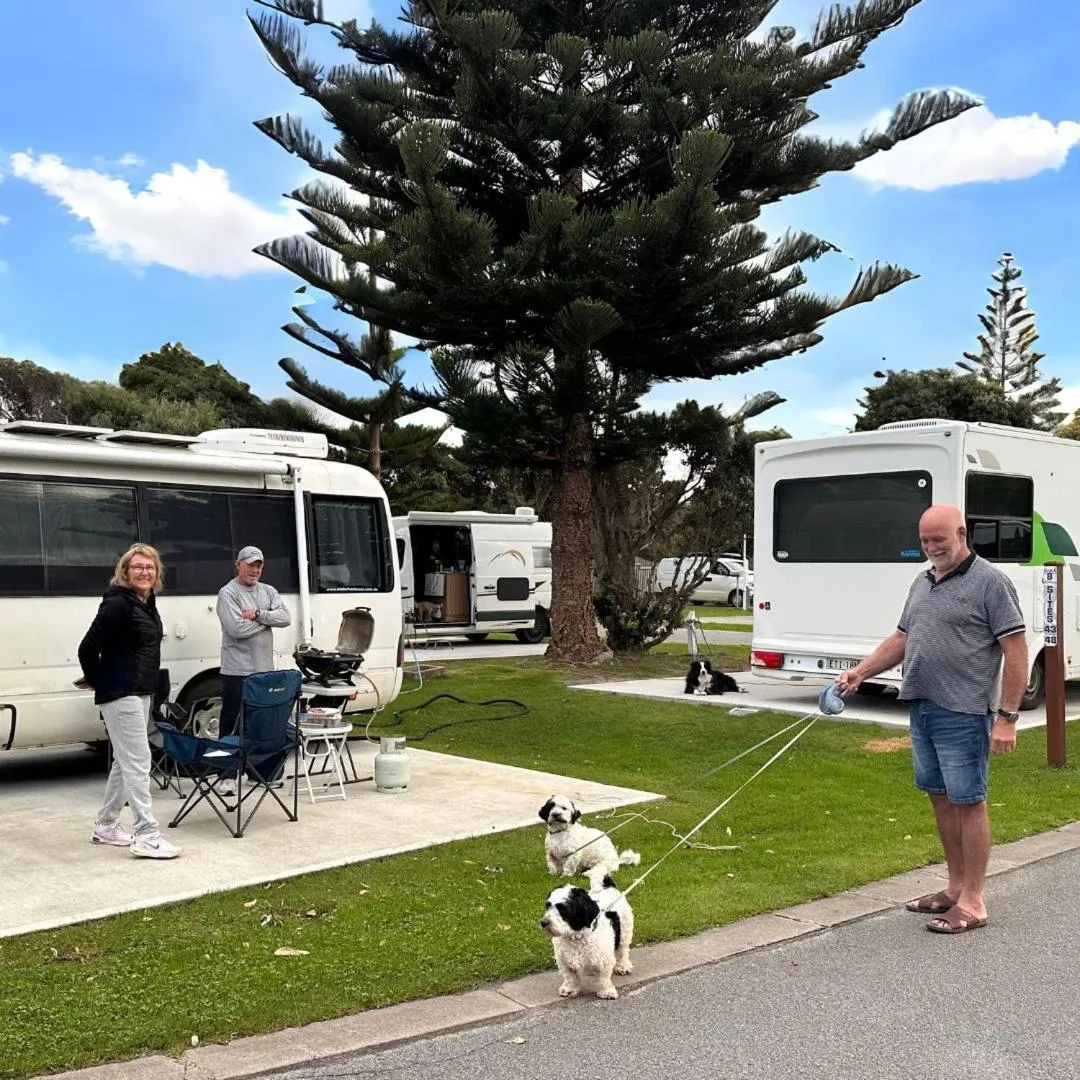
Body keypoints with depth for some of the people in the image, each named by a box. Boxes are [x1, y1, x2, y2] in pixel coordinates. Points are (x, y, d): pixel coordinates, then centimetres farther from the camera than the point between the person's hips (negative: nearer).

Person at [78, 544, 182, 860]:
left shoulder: (147, 603, 11)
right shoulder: (118, 603, -16)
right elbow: (88, 647, -19)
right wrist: (96, 680, -4)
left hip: (140, 693, 9)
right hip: (120, 695, -9)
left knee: (125, 762, 17)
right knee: (138, 763, -9)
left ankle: (106, 827, 29)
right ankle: (147, 837, -7)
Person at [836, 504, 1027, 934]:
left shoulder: (989, 582, -10)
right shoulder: (923, 583, 15)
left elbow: (1016, 651, -12)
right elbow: (901, 638, 22)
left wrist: (1007, 717, -16)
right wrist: (860, 671, 9)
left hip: (963, 714, -8)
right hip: (922, 708, 8)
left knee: (967, 802, -2)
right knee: (941, 799, 14)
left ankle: (972, 902, 6)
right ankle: (955, 886, 27)